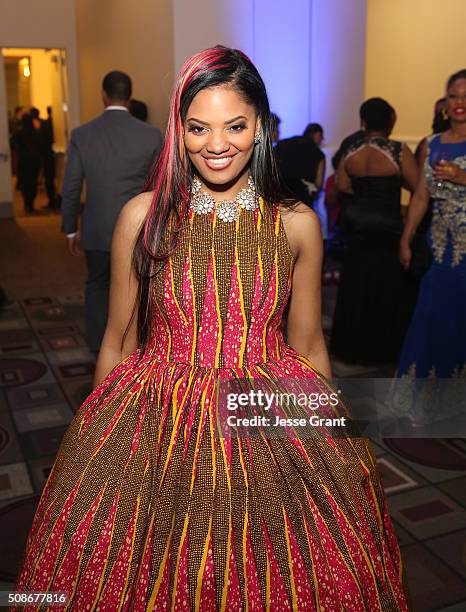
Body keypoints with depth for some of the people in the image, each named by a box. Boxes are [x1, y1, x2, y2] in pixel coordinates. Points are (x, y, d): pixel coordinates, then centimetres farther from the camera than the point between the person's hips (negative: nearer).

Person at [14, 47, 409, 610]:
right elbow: (119, 342, 3)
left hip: (273, 430, 1)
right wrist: (95, 440, 8)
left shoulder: (297, 225, -2)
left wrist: (332, 437, 13)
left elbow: (308, 343, 7)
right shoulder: (143, 216, -4)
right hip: (157, 432, 0)